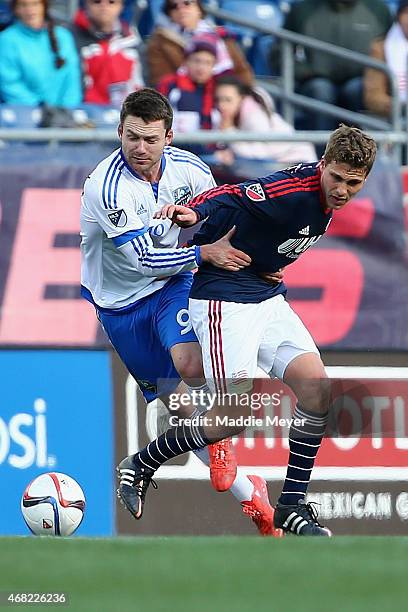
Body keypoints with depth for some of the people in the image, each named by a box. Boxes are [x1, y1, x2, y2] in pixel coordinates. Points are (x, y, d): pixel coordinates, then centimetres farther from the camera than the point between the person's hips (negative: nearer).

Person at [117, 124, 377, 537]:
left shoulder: (324, 197, 5)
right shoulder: (296, 187, -22)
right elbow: (233, 196, -30)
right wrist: (194, 213, -48)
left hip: (268, 298, 9)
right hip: (225, 300, -9)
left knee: (316, 387, -7)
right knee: (234, 416, -11)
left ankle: (292, 505, 1)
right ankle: (138, 467, 10)